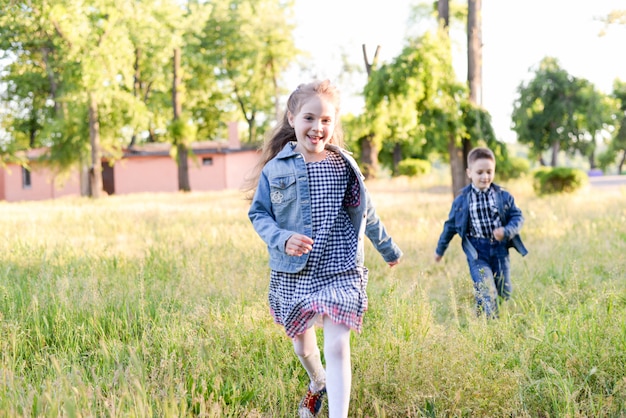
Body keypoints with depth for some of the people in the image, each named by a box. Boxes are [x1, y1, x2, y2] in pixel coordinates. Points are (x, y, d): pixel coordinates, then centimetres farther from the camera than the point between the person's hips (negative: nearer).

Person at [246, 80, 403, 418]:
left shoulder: (345, 165, 0)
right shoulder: (276, 168, -4)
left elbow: (365, 213, 14)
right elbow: (258, 214, 1)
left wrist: (388, 248, 25)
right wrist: (282, 239, -18)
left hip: (340, 271, -1)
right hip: (293, 272, 1)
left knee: (336, 346, -12)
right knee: (302, 341, 19)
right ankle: (317, 383, 50)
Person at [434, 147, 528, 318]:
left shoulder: (503, 196, 0)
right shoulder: (462, 200, -1)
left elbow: (517, 217, 4)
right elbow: (451, 225, 10)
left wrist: (506, 231, -18)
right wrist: (440, 250, 19)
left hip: (499, 249, 2)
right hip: (477, 252, -2)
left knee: (504, 290, 9)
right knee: (486, 292, -12)